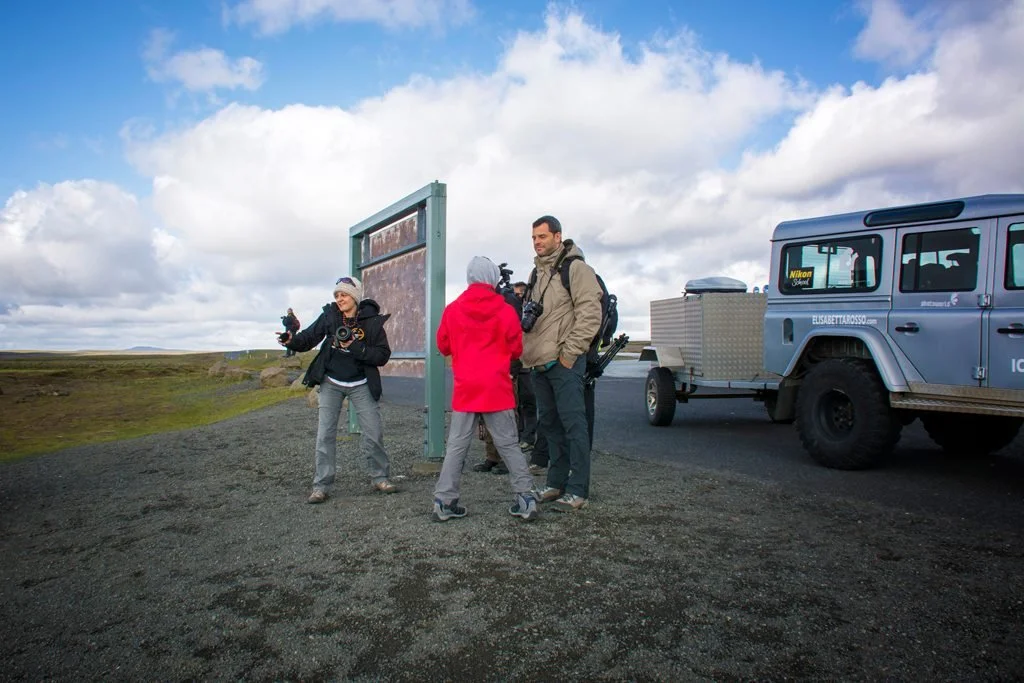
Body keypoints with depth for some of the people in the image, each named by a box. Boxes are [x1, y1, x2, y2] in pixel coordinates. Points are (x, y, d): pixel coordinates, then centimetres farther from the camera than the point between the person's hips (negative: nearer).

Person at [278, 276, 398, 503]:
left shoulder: (372, 321, -11)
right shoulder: (330, 315, -5)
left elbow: (383, 355, -14)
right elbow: (309, 337, -5)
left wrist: (355, 348, -25)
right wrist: (291, 341, -25)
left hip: (361, 385, -1)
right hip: (331, 383, 1)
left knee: (373, 432, 2)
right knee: (325, 434, 0)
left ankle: (380, 477, 19)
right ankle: (321, 485, 7)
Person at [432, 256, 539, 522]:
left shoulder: (453, 310, -1)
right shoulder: (506, 311, -5)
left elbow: (443, 346, 10)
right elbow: (516, 350, 3)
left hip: (465, 388, 1)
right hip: (497, 388, -1)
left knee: (456, 446, 7)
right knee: (509, 444, 7)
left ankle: (445, 501, 7)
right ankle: (525, 498, 7)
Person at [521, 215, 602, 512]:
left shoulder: (575, 268, -5)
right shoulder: (538, 273, 20)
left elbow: (590, 313, -13)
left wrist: (570, 353, -15)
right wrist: (528, 351, 14)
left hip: (564, 362, -8)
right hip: (540, 363, 9)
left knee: (573, 423, -6)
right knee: (549, 423, 12)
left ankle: (578, 491, -1)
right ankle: (556, 483, 22)